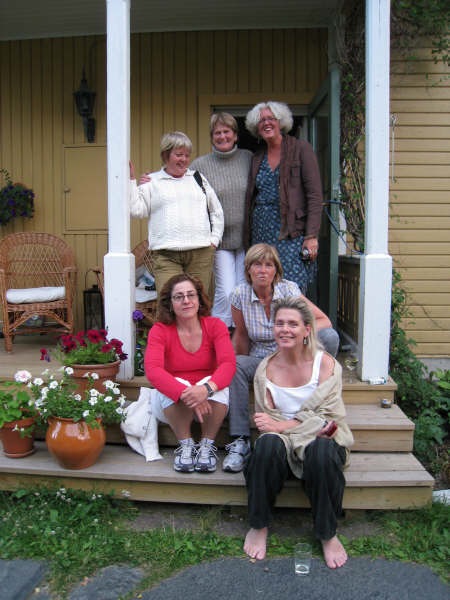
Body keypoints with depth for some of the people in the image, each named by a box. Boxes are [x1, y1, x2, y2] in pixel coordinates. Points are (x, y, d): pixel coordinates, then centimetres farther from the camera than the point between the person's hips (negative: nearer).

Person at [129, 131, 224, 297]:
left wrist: (214, 239, 11)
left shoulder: (198, 179, 20)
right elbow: (137, 210, 1)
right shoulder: (151, 181, 12)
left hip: (201, 253, 3)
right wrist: (131, 180, -3)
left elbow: (217, 212, 22)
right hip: (166, 255, -2)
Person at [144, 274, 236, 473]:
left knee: (215, 384, -31)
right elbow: (152, 370, -27)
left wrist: (206, 389, -43)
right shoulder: (159, 331, -11)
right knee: (177, 385, -32)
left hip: (210, 403, 1)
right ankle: (185, 444, -11)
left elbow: (228, 363, -22)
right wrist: (186, 394, -42)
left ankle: (207, 445, -10)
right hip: (173, 405, -1)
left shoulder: (215, 326, -8)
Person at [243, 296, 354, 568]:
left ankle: (328, 534, -10)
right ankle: (259, 526, -11)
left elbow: (327, 418, -9)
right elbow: (266, 418, -1)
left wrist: (281, 426, -20)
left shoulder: (325, 363, -5)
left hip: (321, 440, -1)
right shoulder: (266, 369, 1)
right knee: (268, 444, -33)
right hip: (283, 443, 1)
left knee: (322, 452, -35)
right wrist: (312, 425, -17)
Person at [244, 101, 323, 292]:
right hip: (261, 233, 5)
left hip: (291, 233, -5)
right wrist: (248, 240, 12)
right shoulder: (257, 157, 16)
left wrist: (312, 236, -13)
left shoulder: (301, 149, 1)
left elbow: (315, 194, -5)